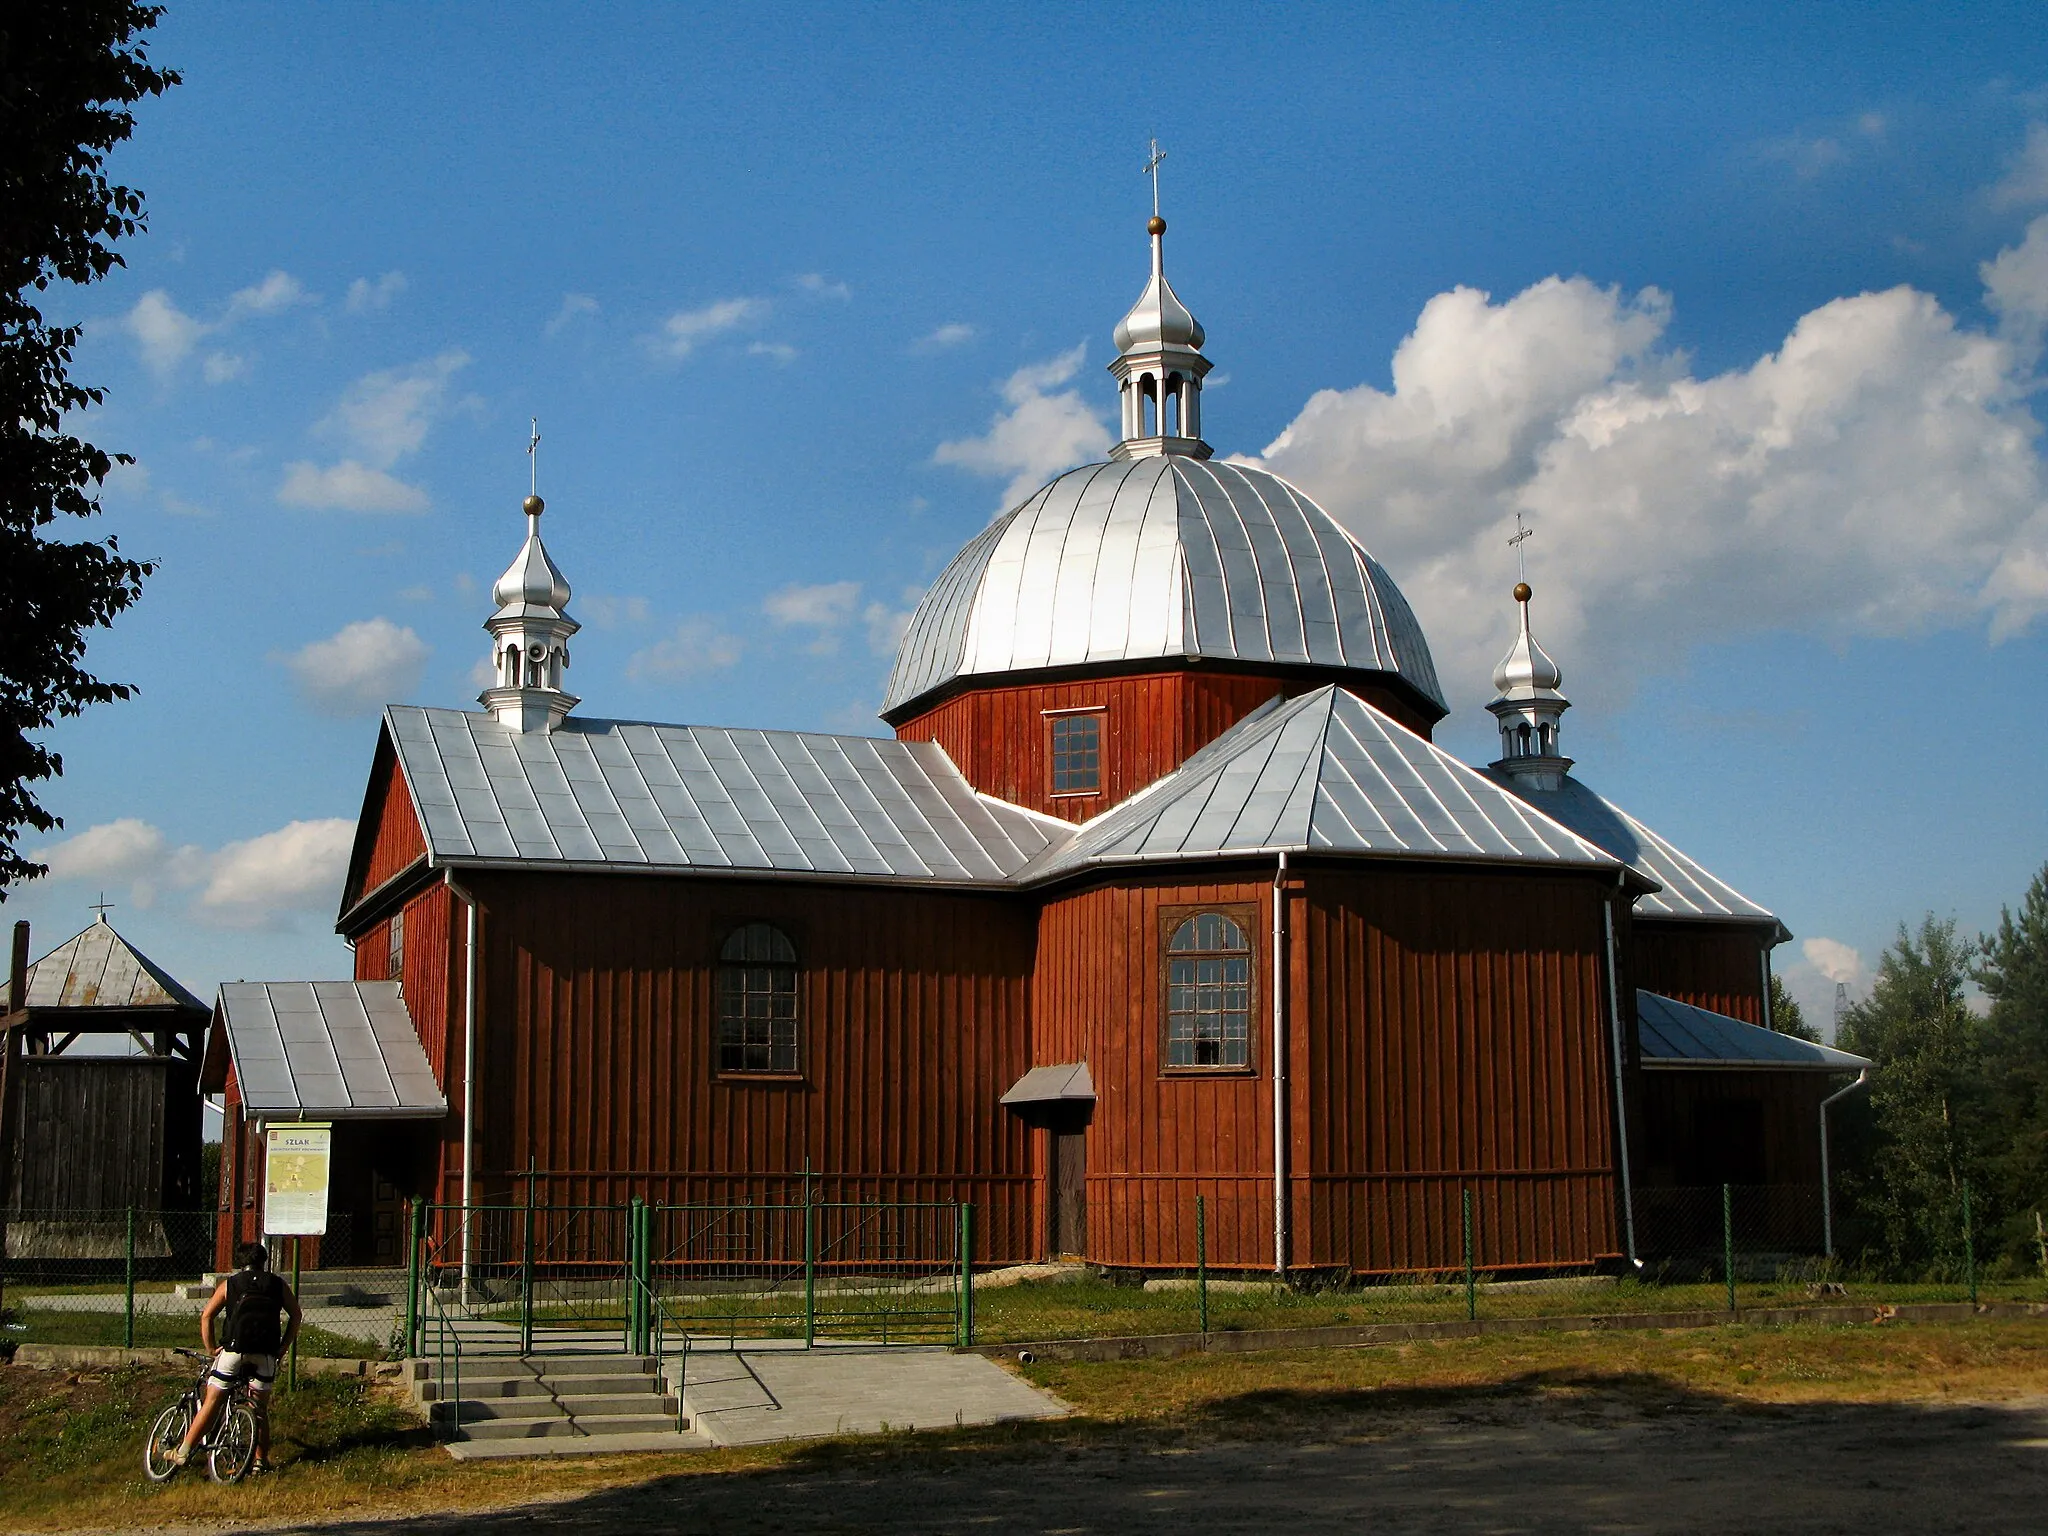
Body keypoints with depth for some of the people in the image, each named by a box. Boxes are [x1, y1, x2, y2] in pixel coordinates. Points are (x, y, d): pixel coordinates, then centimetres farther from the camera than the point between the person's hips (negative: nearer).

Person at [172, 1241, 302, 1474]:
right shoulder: (278, 1284, 15)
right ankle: (261, 1460, 11)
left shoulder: (229, 1284, 12)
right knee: (260, 1409, 11)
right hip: (265, 1354, 1)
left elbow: (207, 1316, 4)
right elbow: (296, 1315, 13)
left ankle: (184, 1452, 4)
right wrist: (283, 1347, 16)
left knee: (212, 1402, 4)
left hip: (234, 1348, -1)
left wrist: (210, 1349, 10)